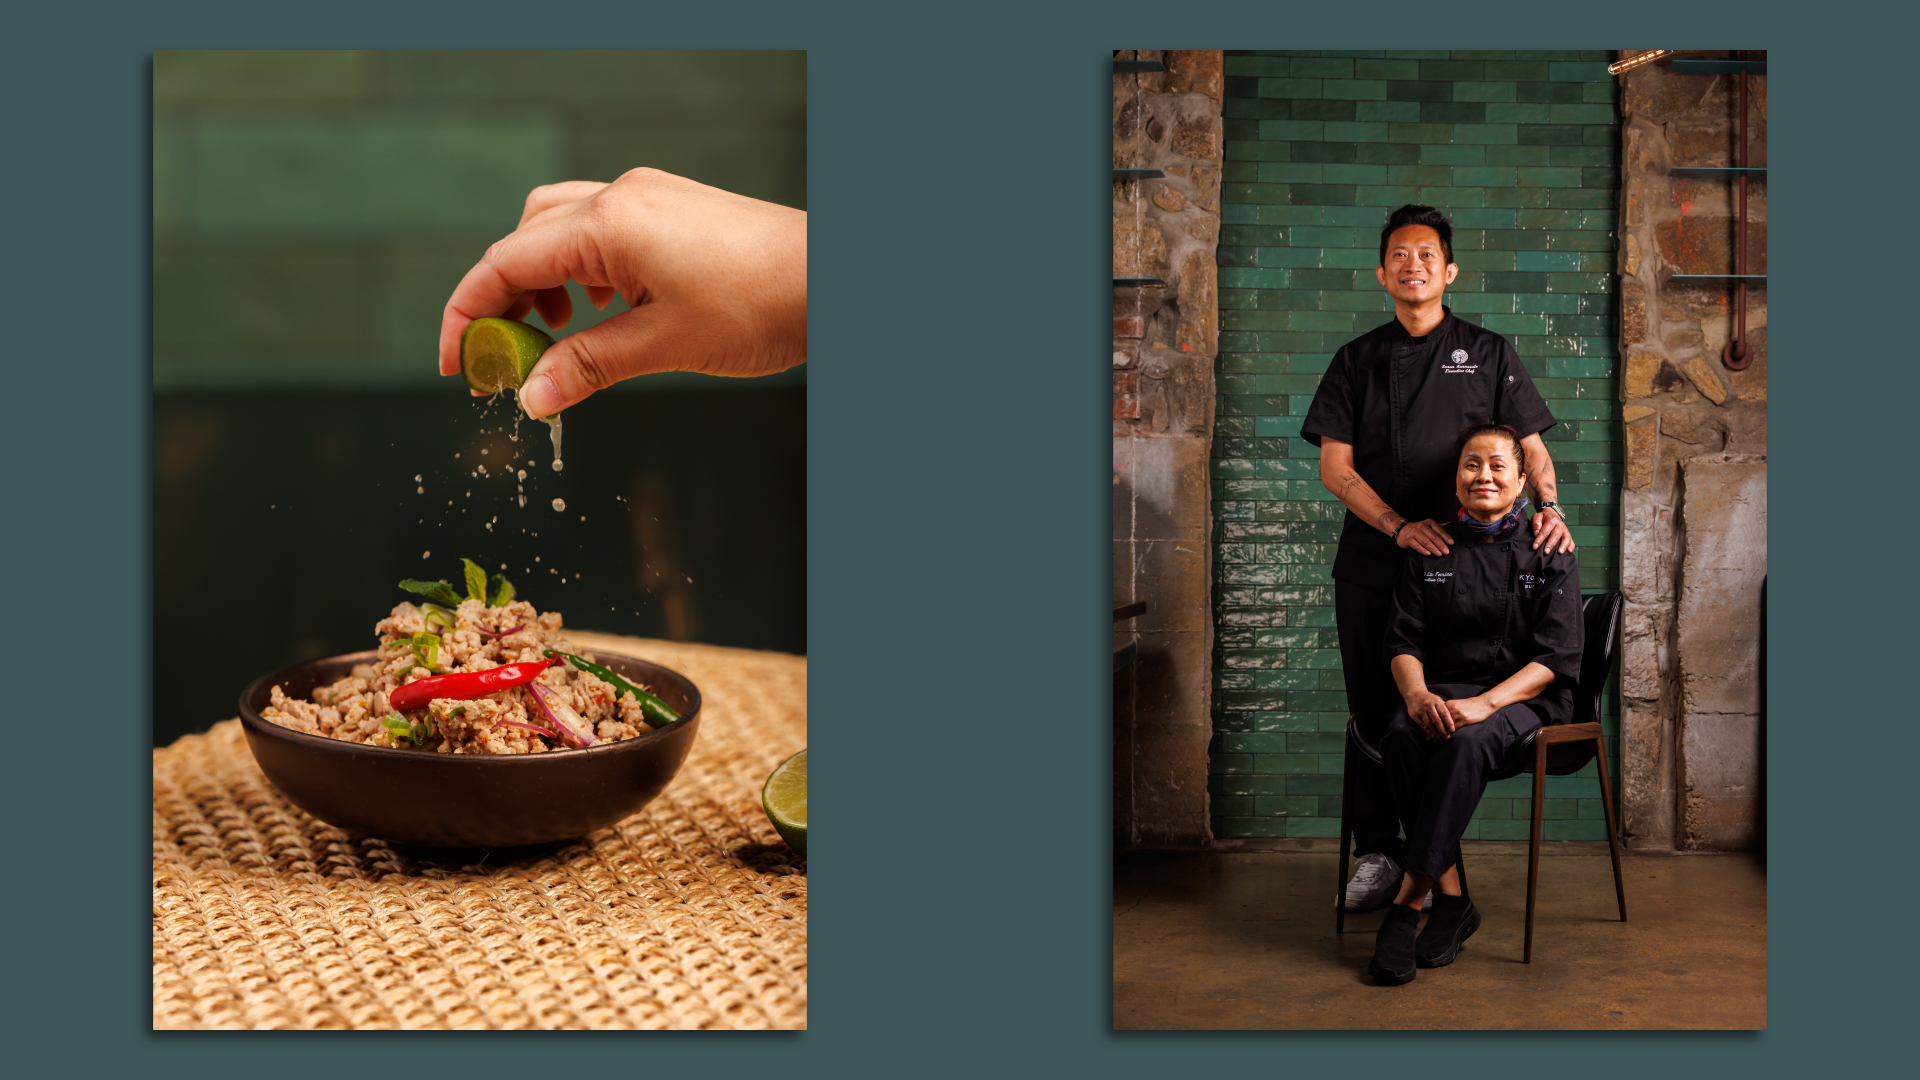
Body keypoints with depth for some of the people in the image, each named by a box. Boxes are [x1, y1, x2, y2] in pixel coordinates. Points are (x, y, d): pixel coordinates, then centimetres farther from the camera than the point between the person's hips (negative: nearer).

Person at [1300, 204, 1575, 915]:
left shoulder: (1487, 354, 8)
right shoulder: (1358, 360, 9)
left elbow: (1530, 445, 7)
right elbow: (1335, 467, 3)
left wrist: (1547, 505, -13)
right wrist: (1401, 526, -10)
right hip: (1371, 561, 1)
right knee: (1374, 711, 3)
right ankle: (1377, 853, 13)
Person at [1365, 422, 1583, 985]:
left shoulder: (1548, 554, 4)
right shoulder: (1430, 550, 13)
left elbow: (1557, 658, -5)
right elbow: (1404, 640, 8)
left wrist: (1484, 703, -22)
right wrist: (1417, 693, -16)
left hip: (1525, 696, -3)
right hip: (1443, 690, 3)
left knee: (1467, 742, -37)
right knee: (1401, 737, -33)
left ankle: (1408, 901, -35)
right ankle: (1451, 897, -30)